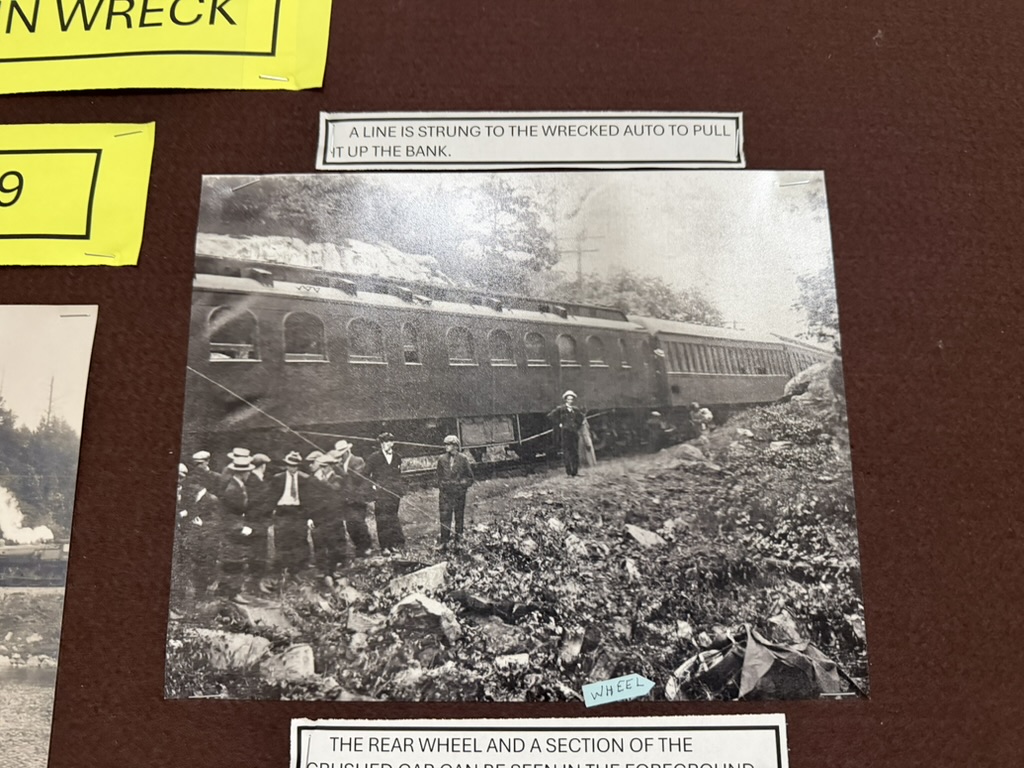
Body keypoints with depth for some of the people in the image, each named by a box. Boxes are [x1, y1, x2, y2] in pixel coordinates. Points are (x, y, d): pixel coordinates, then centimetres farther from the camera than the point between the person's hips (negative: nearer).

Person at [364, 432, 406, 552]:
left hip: (394, 493, 3)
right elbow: (366, 474, 4)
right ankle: (385, 546, 2)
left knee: (393, 518, 5)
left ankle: (395, 544, 10)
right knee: (382, 519, -3)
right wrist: (371, 486, -5)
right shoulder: (374, 457, 0)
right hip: (381, 494, -3)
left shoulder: (397, 457, 12)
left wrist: (400, 491, 15)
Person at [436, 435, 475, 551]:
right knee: (444, 518, -5)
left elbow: (470, 477, 4)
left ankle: (458, 541, 19)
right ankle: (444, 544, -3)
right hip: (445, 493, 1)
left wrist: (461, 484, -5)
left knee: (459, 518, 8)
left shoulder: (463, 459, -1)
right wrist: (441, 485, 6)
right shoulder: (441, 459, 5)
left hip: (459, 493, -1)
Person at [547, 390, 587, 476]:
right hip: (565, 432, -4)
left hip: (575, 432, 4)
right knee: (566, 452, -8)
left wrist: (579, 426, 14)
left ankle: (575, 472, 11)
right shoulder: (561, 409, 0)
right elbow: (550, 416, -3)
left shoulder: (576, 410, 12)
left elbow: (583, 417, 28)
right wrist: (558, 424, -4)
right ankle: (569, 472, -6)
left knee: (575, 452, 4)